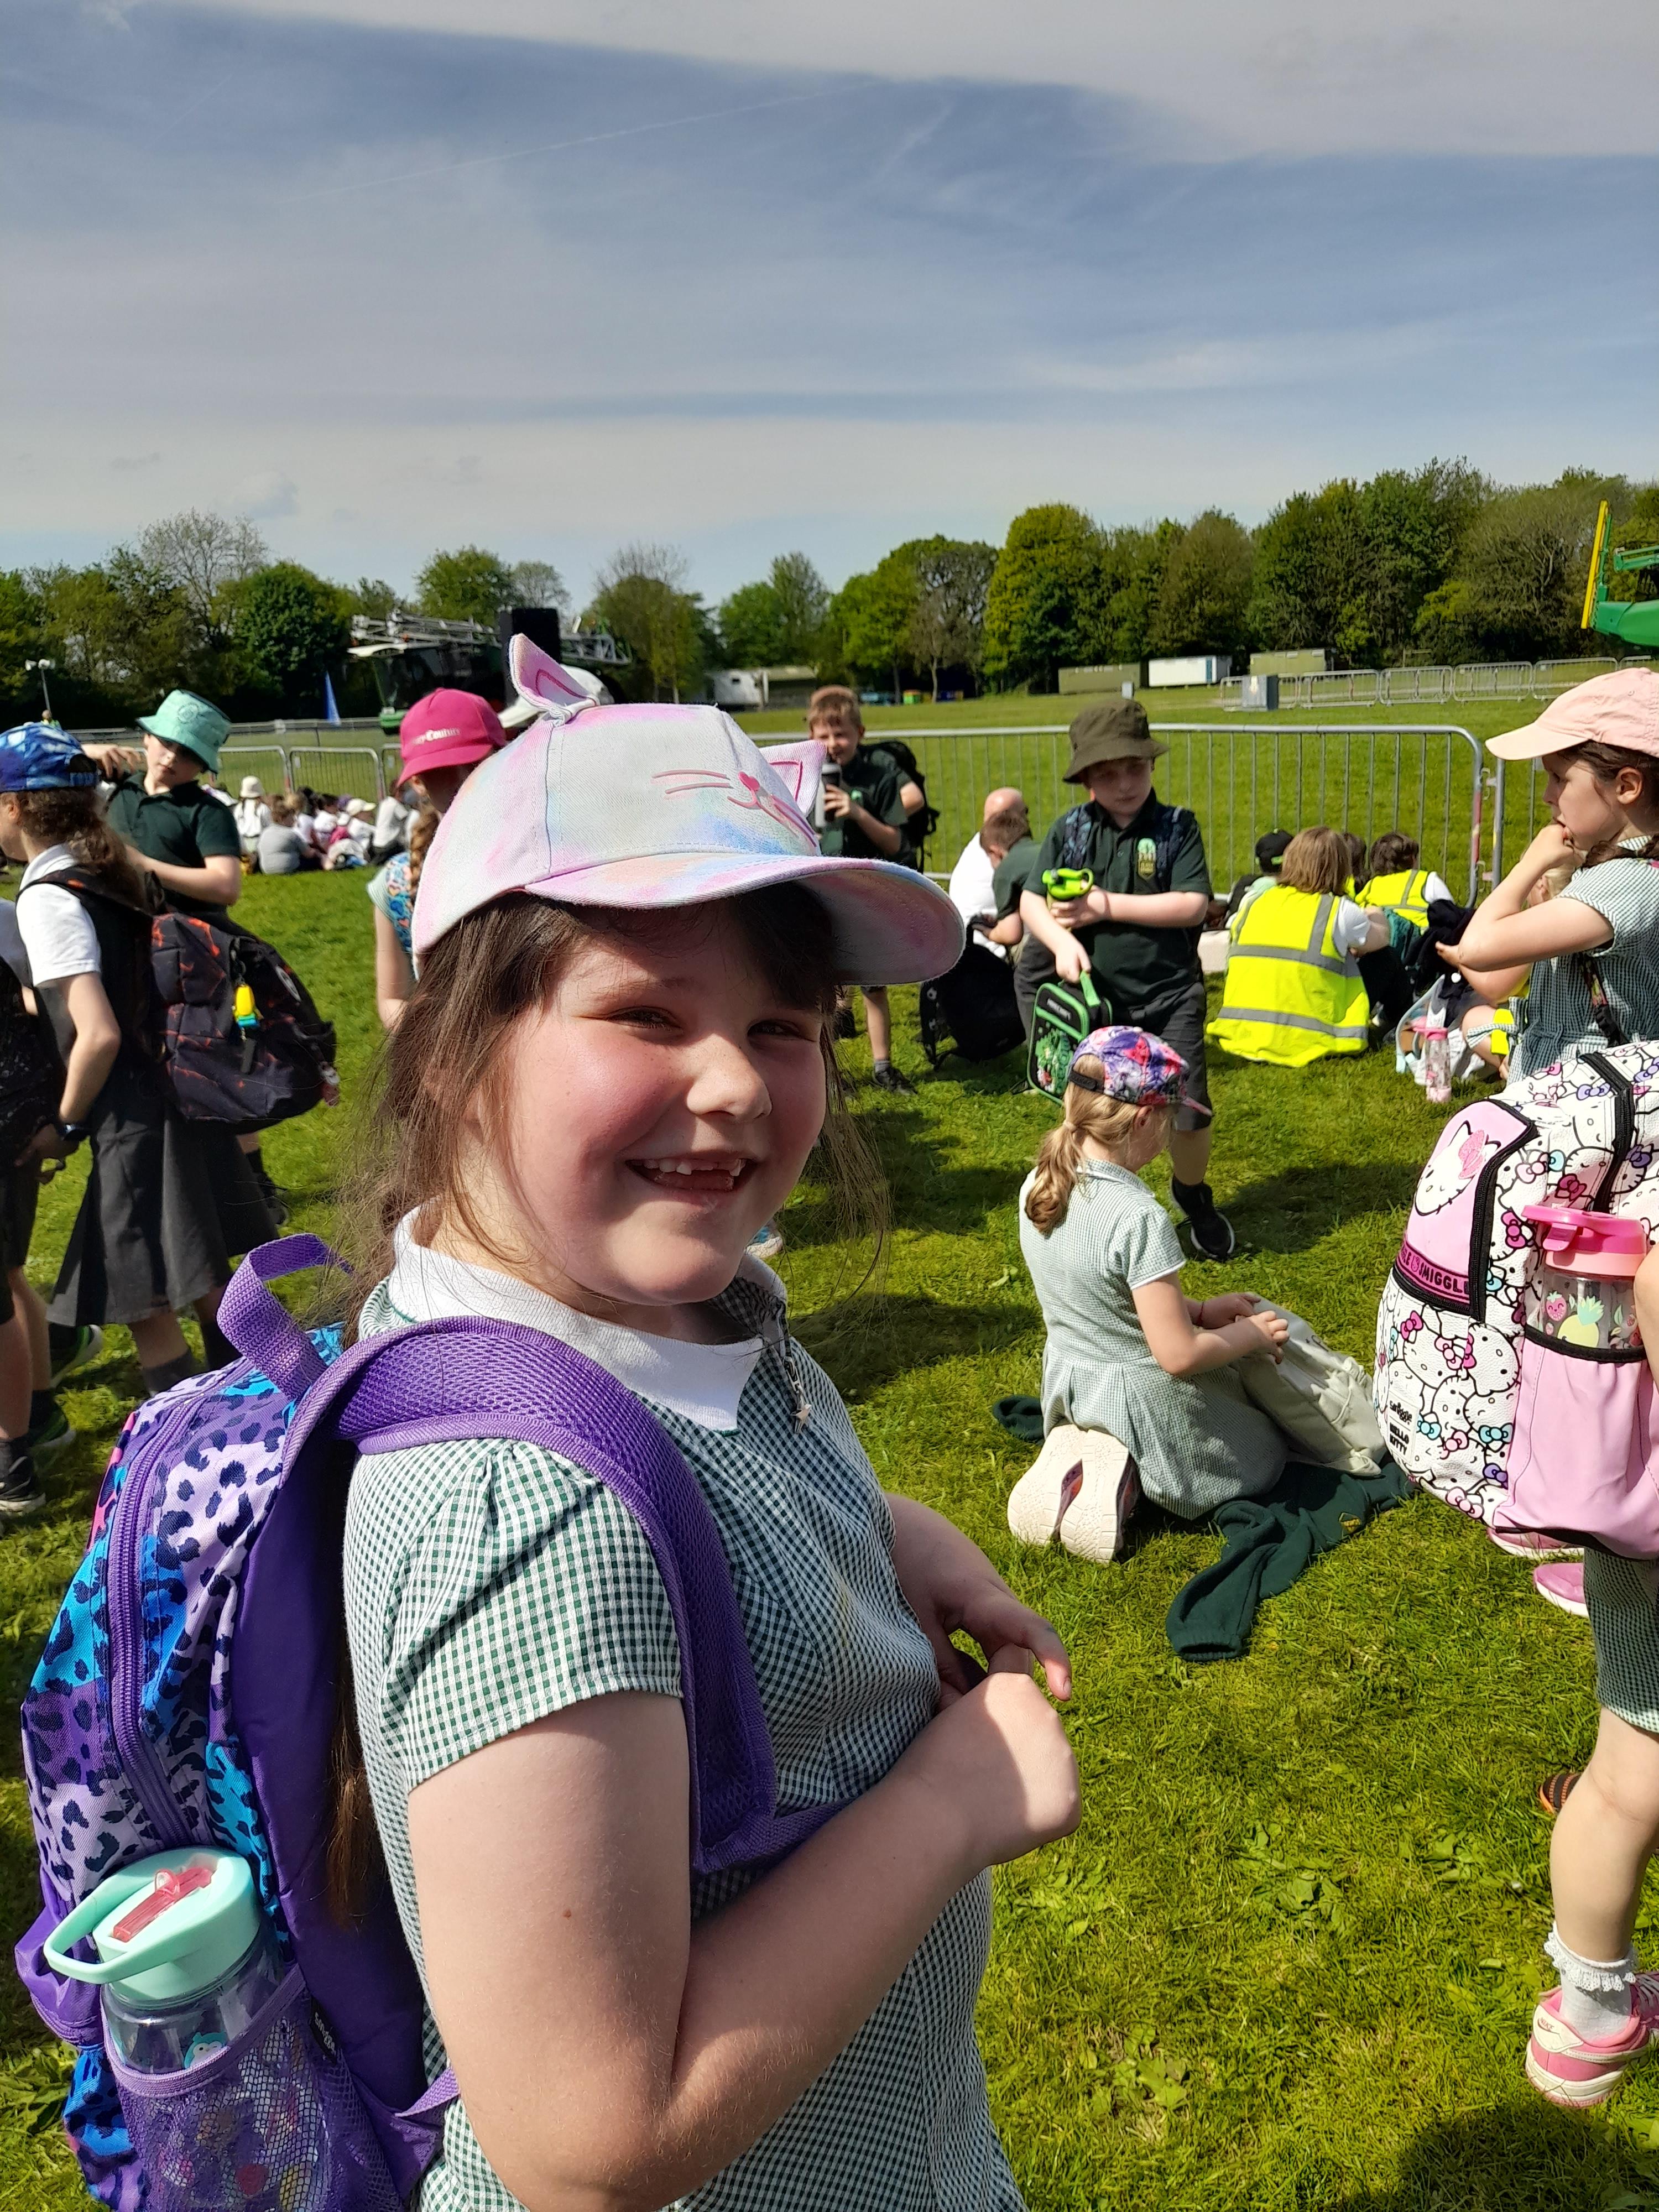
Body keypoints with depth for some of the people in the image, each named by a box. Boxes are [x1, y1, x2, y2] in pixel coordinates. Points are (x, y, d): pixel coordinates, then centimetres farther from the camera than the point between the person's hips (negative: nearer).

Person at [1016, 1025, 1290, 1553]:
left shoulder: (1037, 1187, -7)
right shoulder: (1138, 1218, -31)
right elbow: (1178, 1355, -26)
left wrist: (1200, 1309, 7)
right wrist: (1250, 1335, -7)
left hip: (1069, 1389, 7)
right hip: (1147, 1405, -7)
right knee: (1267, 1455, 21)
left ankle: (1077, 1457, 8)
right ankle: (1128, 1476, -1)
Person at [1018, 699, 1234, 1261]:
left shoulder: (1176, 827, -2)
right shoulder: (1069, 831, 2)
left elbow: (1193, 906, -13)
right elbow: (1031, 902, -5)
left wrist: (1107, 906, -16)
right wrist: (1061, 940, -25)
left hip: (1168, 997, -1)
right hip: (1095, 995, 2)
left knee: (1186, 1110, -6)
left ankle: (1193, 1195, 26)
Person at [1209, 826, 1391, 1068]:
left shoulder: (1253, 903, 6)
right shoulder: (1341, 912, -2)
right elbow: (1381, 938, 18)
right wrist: (1374, 916, 44)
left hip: (1238, 1038, 4)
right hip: (1302, 1044, -4)